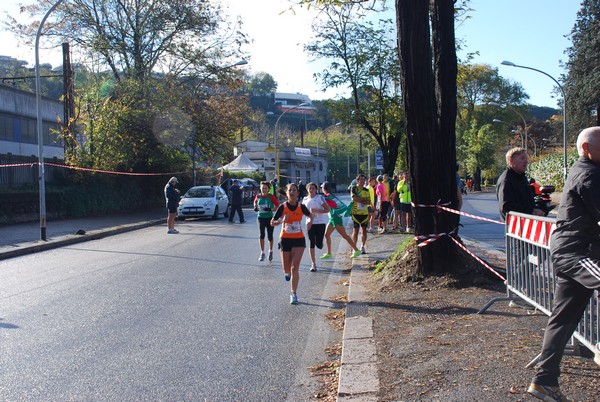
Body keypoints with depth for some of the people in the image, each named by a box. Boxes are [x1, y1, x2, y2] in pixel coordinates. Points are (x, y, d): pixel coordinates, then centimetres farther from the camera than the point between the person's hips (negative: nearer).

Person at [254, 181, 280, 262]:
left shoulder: (271, 196, -10)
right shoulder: (258, 196, 0)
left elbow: (278, 206, -9)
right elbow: (255, 201, 23)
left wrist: (271, 209, -24)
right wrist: (255, 206, 3)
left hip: (269, 218, -2)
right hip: (261, 218, 2)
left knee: (270, 236, 7)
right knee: (261, 235, -9)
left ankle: (270, 251, 31)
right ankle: (262, 253, 2)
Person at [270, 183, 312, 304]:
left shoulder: (301, 207, -5)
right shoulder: (283, 207, -8)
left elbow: (310, 215, 16)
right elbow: (272, 223, -6)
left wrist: (309, 222, -5)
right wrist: (281, 221, -25)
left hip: (299, 240, 0)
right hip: (285, 239, 0)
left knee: (295, 268, -10)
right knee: (287, 269, 9)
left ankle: (294, 294, 0)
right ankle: (287, 272, 48)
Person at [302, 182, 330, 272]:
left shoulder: (320, 197, -6)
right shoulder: (305, 199, 8)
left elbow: (327, 209, -10)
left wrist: (316, 210, -20)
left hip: (320, 223, -3)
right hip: (310, 223, 3)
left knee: (319, 244, -4)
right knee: (311, 244, -3)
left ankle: (320, 243, 36)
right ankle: (313, 264, 3)